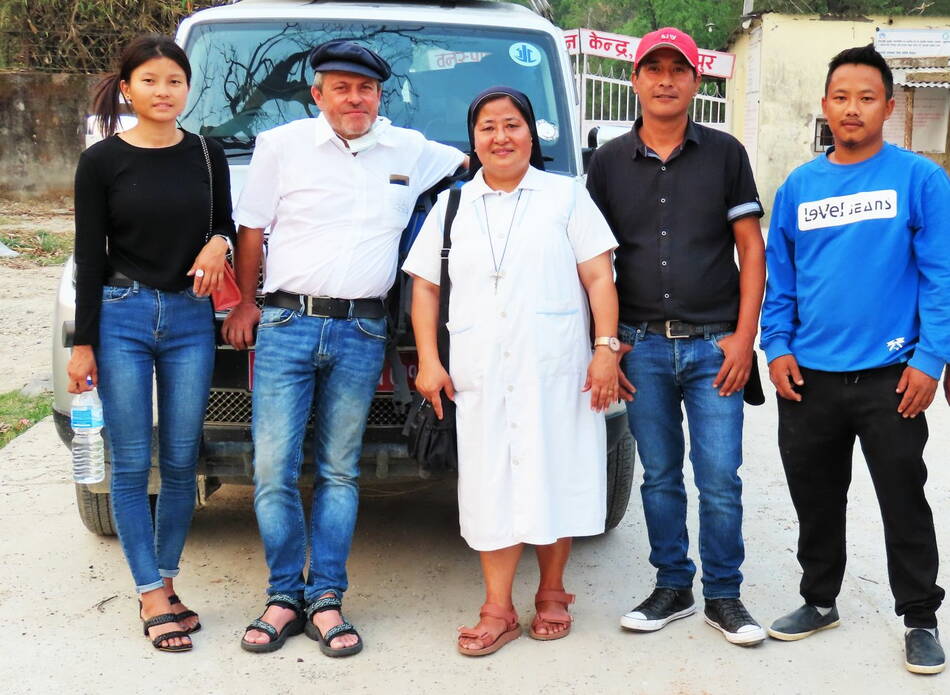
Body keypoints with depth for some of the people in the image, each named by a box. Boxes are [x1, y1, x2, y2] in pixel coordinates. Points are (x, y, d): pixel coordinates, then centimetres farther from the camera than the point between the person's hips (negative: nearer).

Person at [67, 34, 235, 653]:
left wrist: (219, 242, -8)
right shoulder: (102, 161, -1)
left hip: (190, 318, 2)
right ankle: (152, 597, 10)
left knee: (181, 462, 7)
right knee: (132, 465, 1)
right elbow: (90, 256, -1)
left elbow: (225, 224, 17)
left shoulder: (206, 154, 6)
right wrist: (83, 343, -4)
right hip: (122, 317, -2)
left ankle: (166, 583, 22)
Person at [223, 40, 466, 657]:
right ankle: (285, 597, 11)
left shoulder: (411, 152, 11)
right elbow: (252, 229, 9)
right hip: (287, 325, -1)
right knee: (275, 469, -2)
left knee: (339, 472, 7)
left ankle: (326, 599, 13)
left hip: (362, 333, 1)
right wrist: (246, 303, 7)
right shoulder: (282, 145, 5)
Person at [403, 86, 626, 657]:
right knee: (494, 486, 0)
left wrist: (606, 347, -8)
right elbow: (425, 286, 14)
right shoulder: (451, 206, 16)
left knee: (555, 477, 2)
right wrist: (428, 360, 3)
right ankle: (499, 610, 6)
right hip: (482, 375, 2)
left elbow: (598, 277, 3)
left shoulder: (566, 196, 9)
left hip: (556, 369, -1)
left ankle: (552, 594, 19)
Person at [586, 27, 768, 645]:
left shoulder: (725, 154, 3)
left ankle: (724, 595, 15)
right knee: (660, 476, 10)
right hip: (642, 344, 2)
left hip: (713, 344, -1)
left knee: (721, 479, -1)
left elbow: (751, 248, 3)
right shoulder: (609, 161, 7)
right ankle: (672, 588, 24)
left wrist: (743, 336, -5)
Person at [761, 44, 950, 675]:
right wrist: (777, 346, -1)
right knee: (815, 498, 15)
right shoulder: (798, 187, 6)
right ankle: (820, 600, 33)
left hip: (889, 377, -3)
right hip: (808, 376, 4)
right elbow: (780, 278, 10)